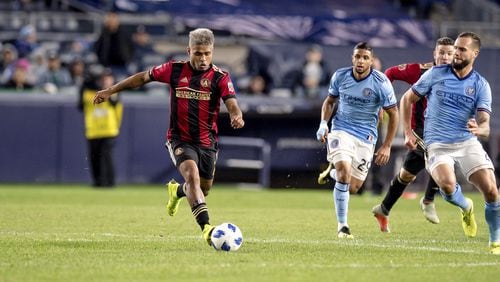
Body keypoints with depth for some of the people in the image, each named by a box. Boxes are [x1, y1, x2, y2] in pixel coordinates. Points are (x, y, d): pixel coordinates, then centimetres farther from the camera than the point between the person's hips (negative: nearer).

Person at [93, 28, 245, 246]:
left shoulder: (220, 77, -8)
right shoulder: (175, 70, -4)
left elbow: (231, 103, -21)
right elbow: (143, 77, 8)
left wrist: (237, 116, -45)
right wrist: (110, 91, 11)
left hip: (207, 142, 2)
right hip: (180, 140, -2)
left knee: (203, 189, 14)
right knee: (192, 175, -27)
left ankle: (177, 191, 51)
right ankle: (206, 227, -36)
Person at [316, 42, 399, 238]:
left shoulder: (381, 83, -12)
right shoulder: (340, 76, -5)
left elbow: (393, 114, -3)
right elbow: (330, 100, 14)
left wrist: (387, 146, -5)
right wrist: (323, 124, -2)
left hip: (366, 137, 0)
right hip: (341, 130, 0)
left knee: (353, 187, 0)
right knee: (344, 171, -25)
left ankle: (334, 171, 37)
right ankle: (342, 226, -16)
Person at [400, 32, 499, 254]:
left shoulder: (481, 85, 2)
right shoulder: (435, 74, 2)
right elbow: (407, 99, 12)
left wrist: (479, 129, -32)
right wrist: (408, 133, 4)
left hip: (468, 142, 1)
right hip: (438, 144, -1)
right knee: (447, 185, -30)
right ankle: (465, 207, 7)